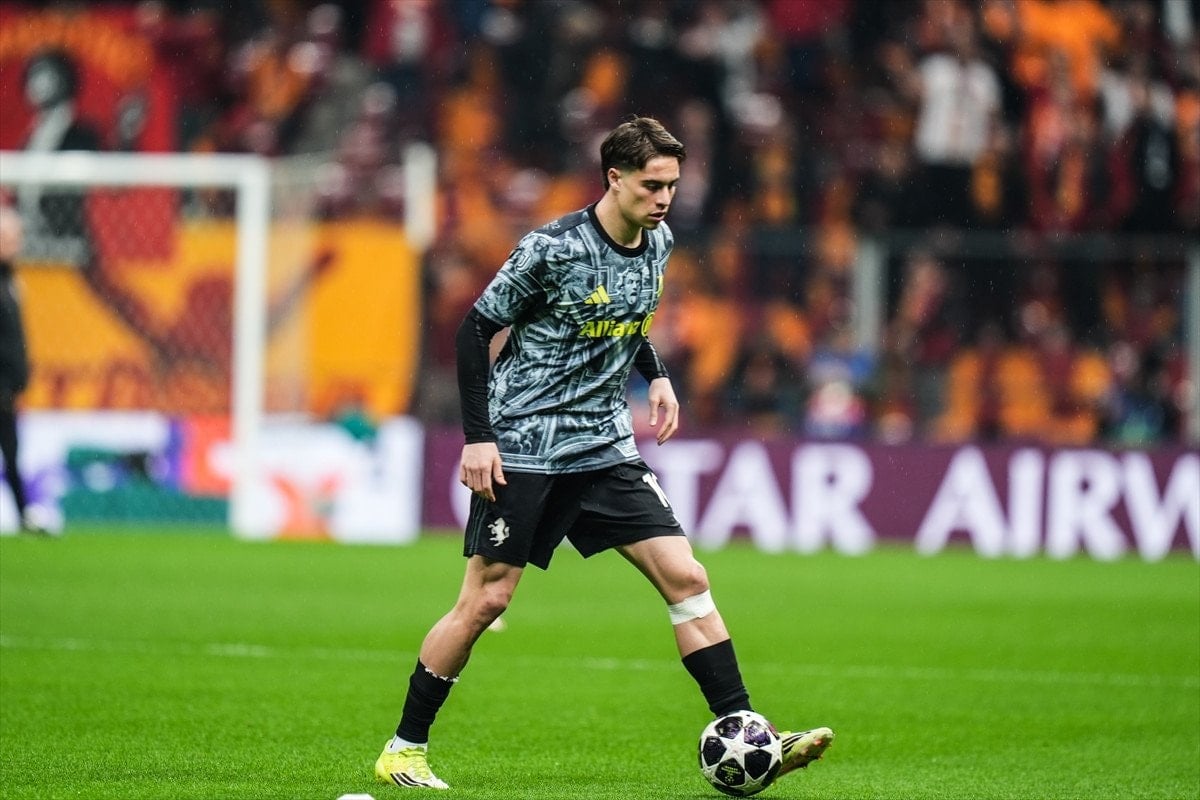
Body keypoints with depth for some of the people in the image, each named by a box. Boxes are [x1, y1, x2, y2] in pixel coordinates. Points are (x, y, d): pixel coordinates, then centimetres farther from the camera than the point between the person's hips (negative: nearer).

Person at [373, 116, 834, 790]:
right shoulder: (555, 248, -17)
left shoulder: (658, 243, 4)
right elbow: (475, 330, -10)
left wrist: (657, 375, 11)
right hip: (524, 449, -6)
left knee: (686, 578, -5)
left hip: (605, 448, 6)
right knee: (486, 600, -5)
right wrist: (478, 436, -14)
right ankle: (404, 748, 9)